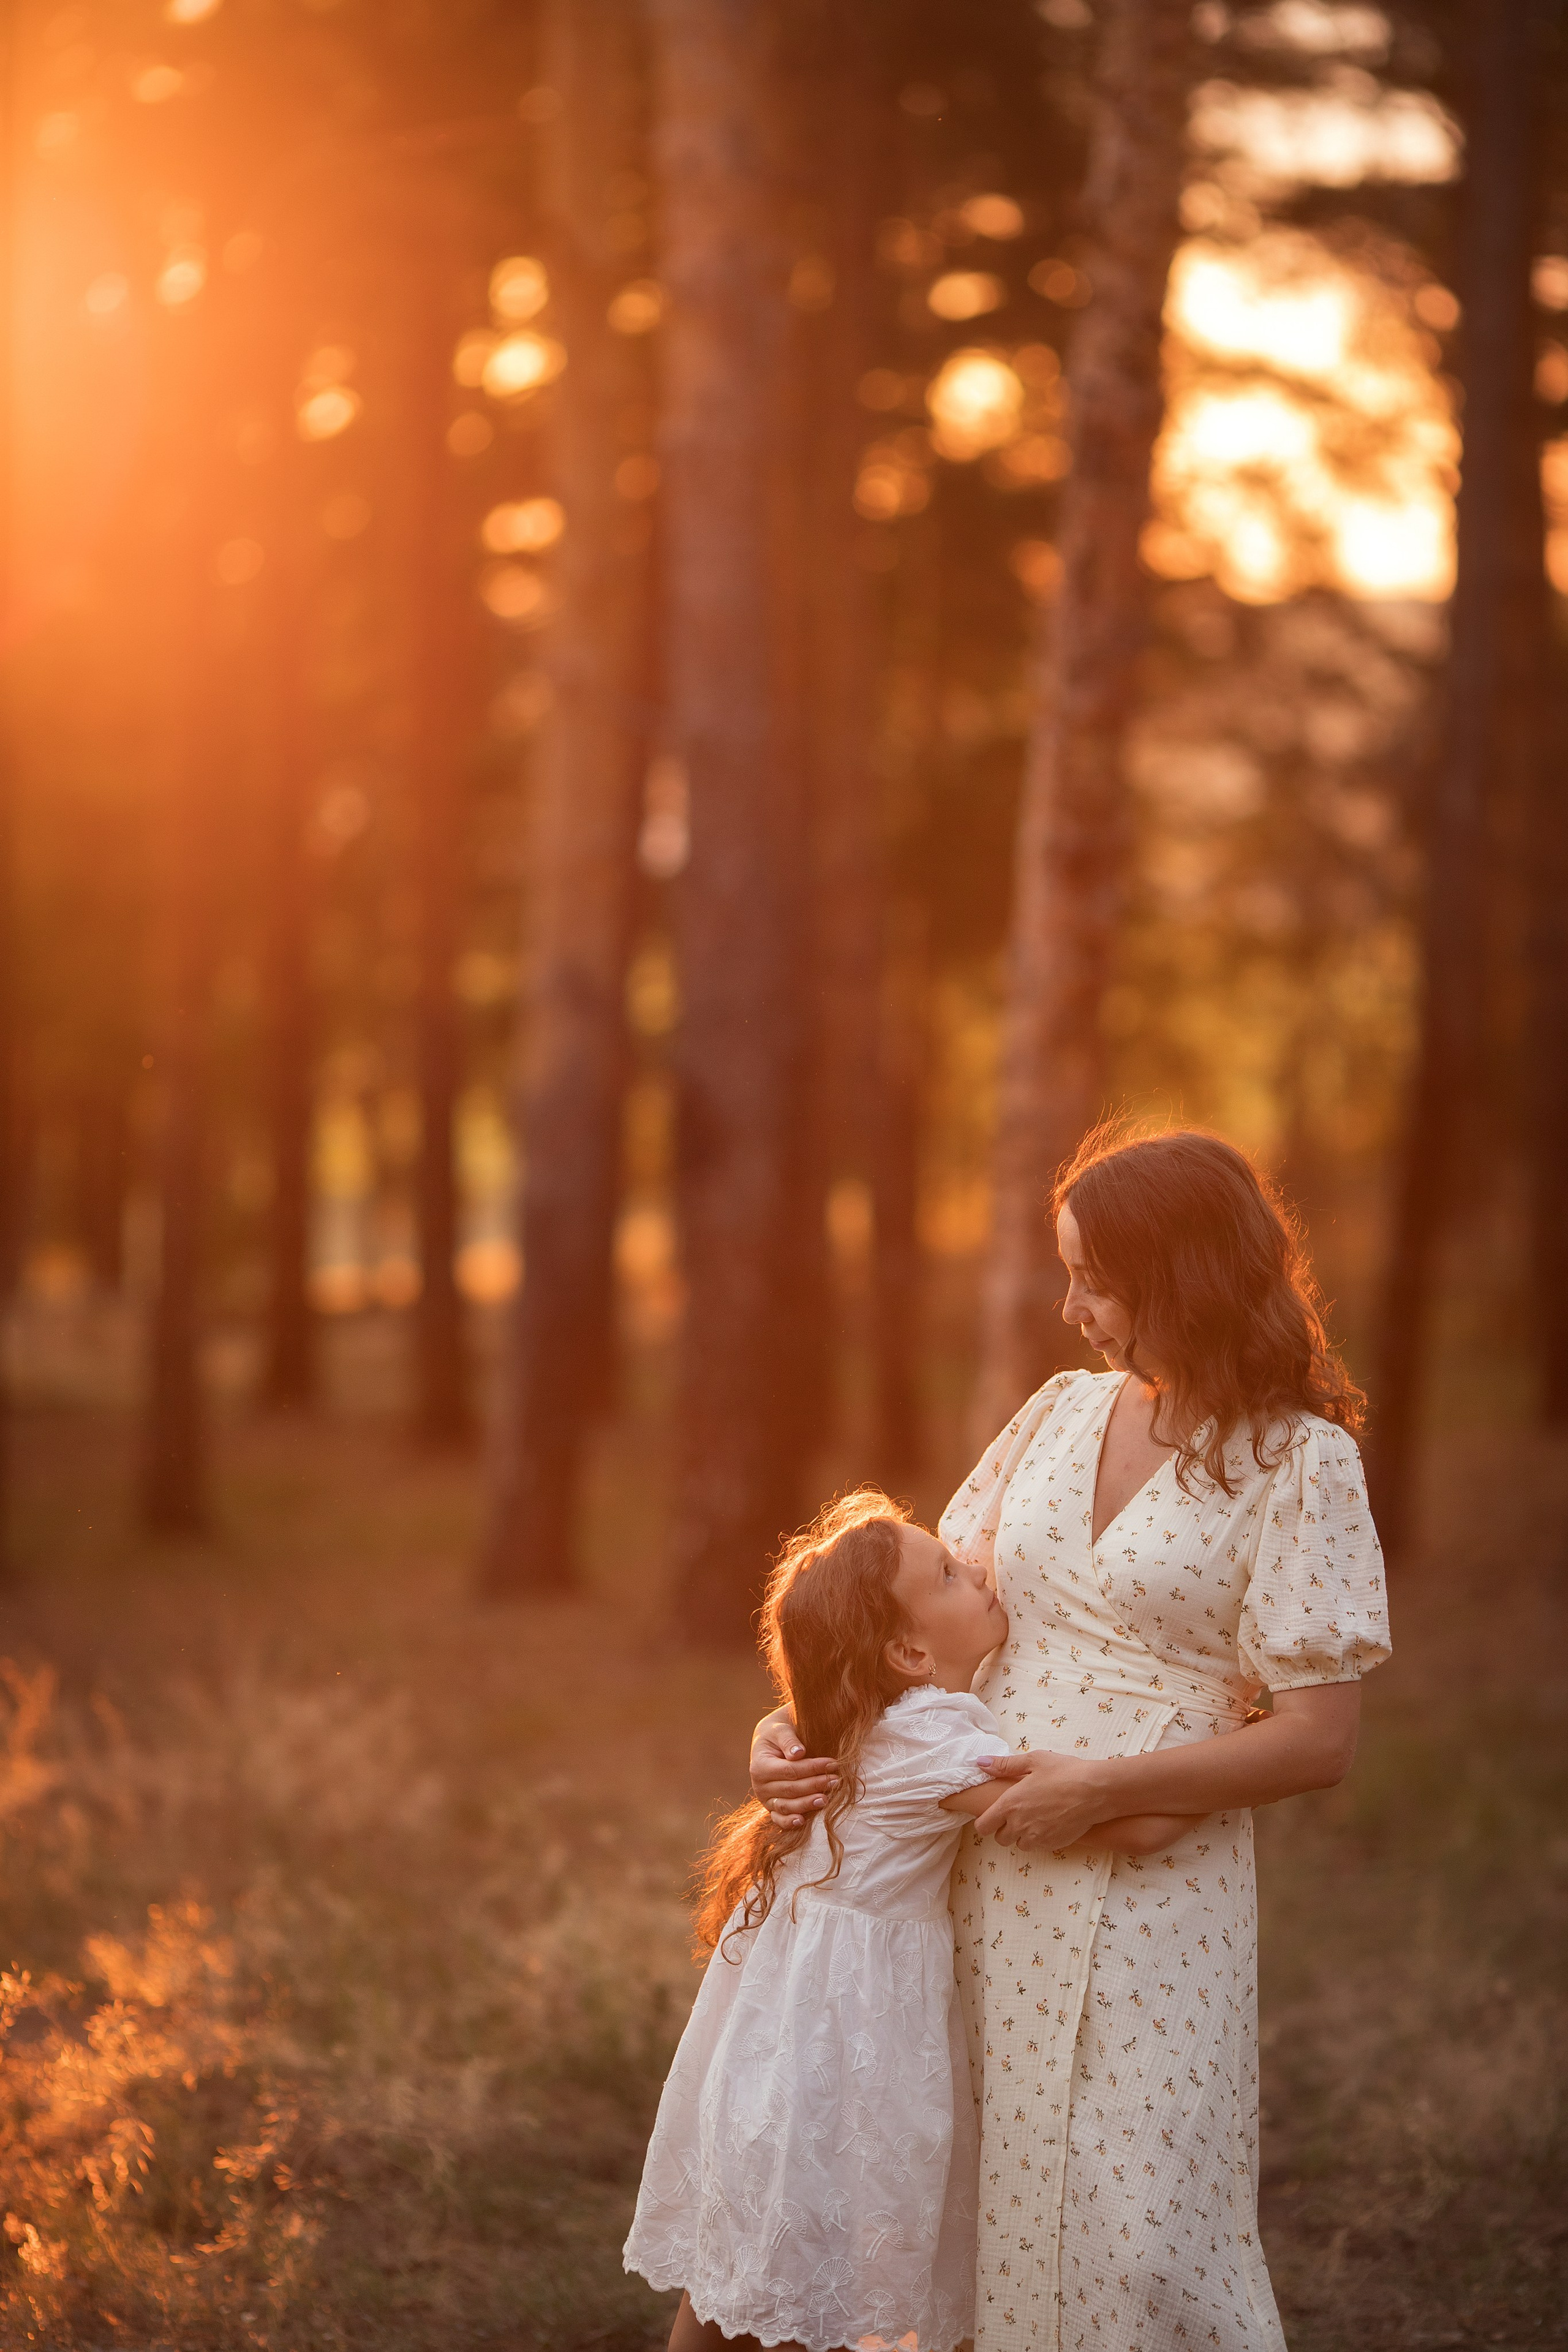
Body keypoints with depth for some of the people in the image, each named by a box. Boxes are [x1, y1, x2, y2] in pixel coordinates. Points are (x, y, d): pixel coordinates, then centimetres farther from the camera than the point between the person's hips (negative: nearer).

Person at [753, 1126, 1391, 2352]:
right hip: (989, 1882, 5)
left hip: (1155, 1900, -5)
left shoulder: (1300, 1463, -7)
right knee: (1001, 2217, 9)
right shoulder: (1063, 1413, 10)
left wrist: (1106, 1788, -16)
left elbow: (1320, 1740, -11)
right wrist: (799, 1721, 2)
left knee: (1142, 2242, -7)